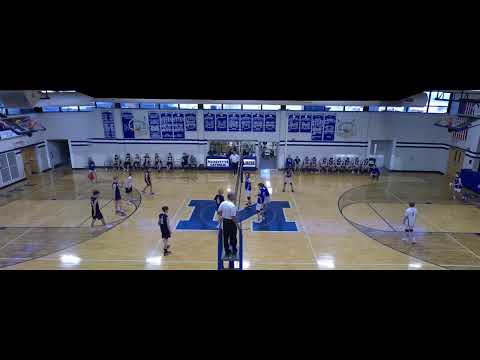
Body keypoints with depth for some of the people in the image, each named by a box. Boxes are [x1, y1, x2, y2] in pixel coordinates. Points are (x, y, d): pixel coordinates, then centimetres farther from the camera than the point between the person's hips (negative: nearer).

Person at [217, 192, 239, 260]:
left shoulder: (223, 203, -2)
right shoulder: (232, 205, -23)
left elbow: (219, 212, 7)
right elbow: (233, 217, -24)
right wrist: (237, 225, -14)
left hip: (224, 222, 6)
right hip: (231, 222, -6)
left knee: (225, 238, 15)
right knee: (233, 238, 9)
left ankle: (227, 253, 25)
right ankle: (233, 253, 21)